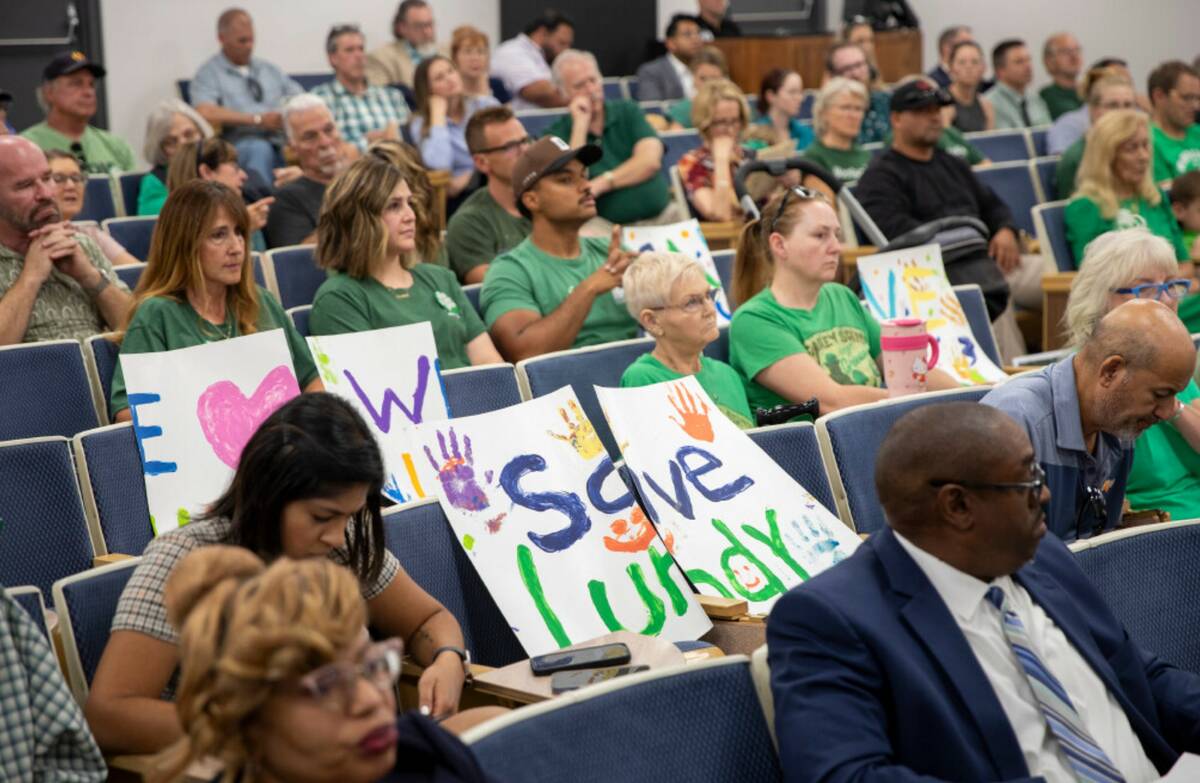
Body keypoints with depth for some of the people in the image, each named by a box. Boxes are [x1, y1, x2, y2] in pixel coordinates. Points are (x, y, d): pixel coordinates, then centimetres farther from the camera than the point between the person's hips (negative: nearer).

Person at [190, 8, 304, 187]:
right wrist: (258, 119, -11)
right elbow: (205, 113, -12)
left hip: (282, 144, 4)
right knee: (260, 148, -39)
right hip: (241, 144, -4)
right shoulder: (209, 73, 6)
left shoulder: (269, 69, 25)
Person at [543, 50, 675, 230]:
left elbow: (650, 161, -6)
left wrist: (600, 184, -14)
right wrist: (581, 124, -9)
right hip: (607, 224, -2)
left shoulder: (627, 111, 10)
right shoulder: (557, 134, 4)